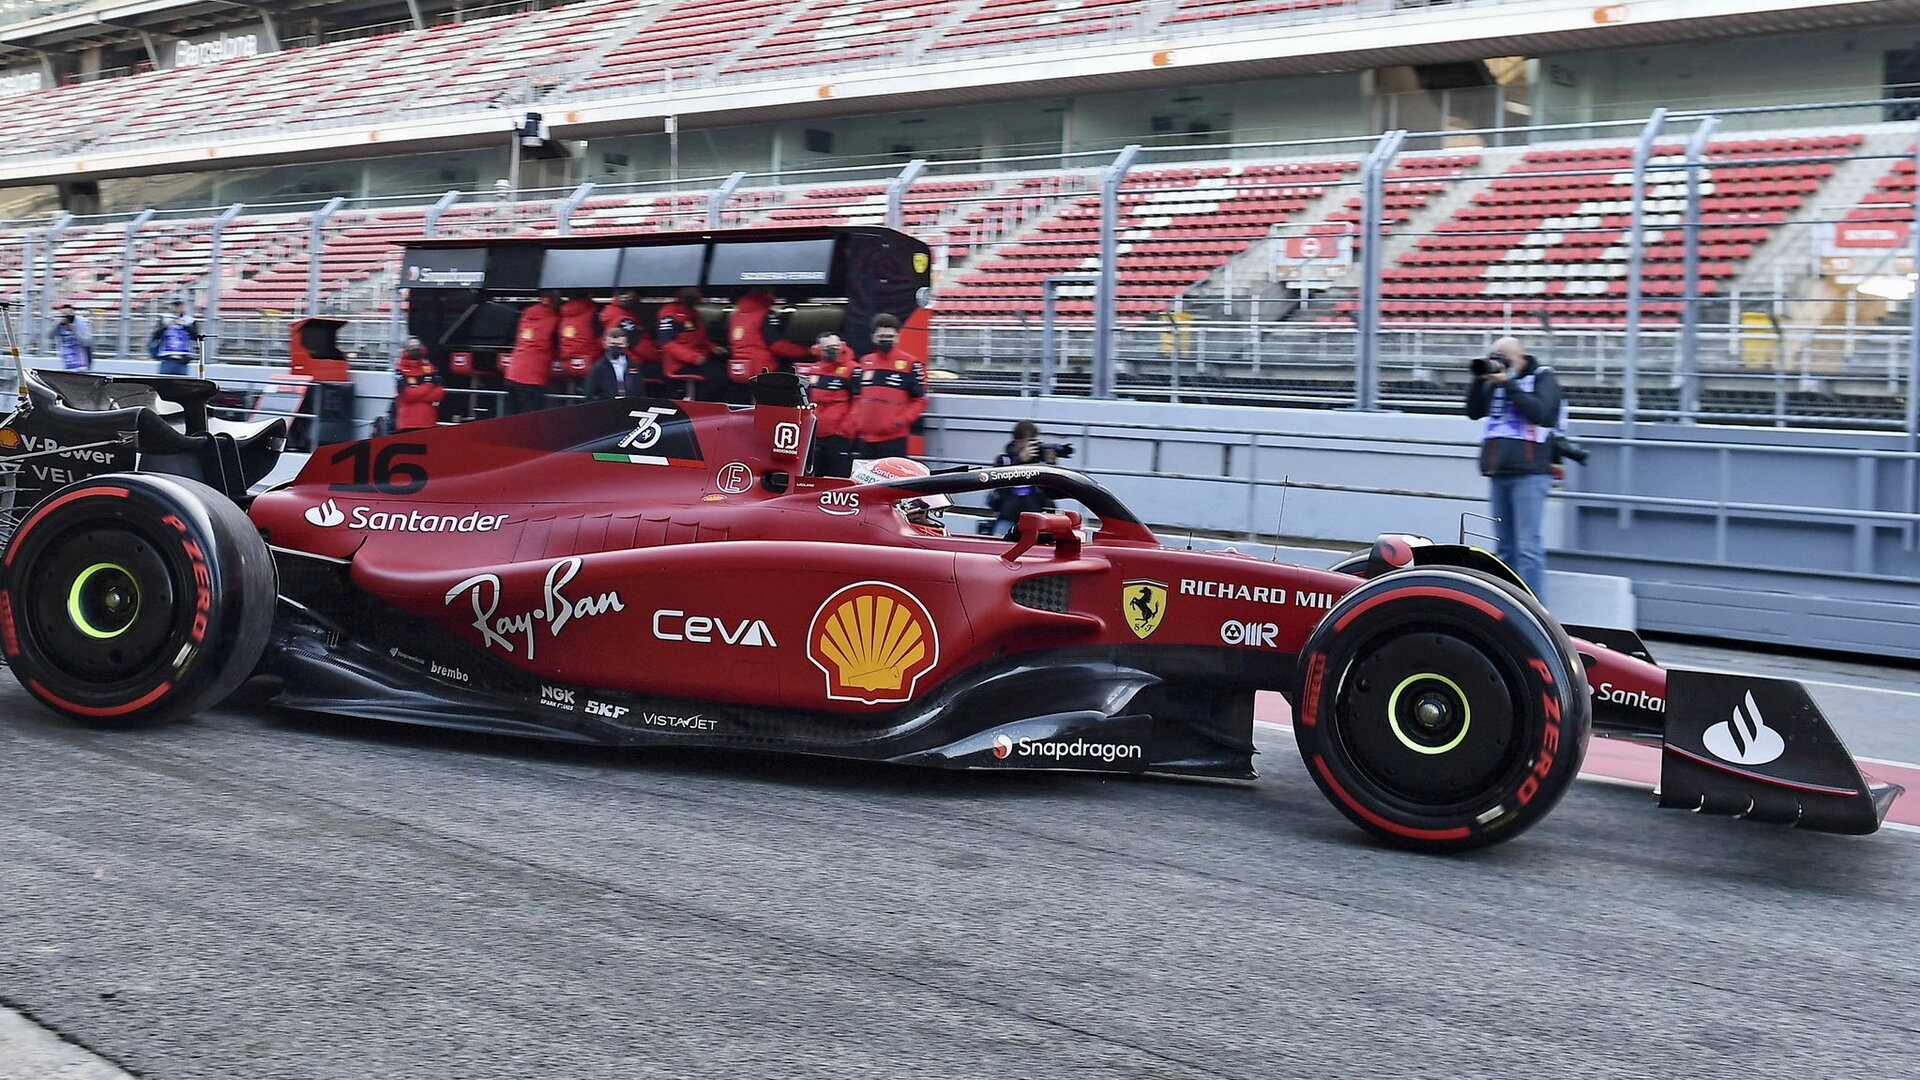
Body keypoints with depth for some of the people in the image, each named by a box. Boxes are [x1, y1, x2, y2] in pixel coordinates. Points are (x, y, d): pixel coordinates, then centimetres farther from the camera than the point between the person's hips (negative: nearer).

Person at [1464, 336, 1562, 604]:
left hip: (1529, 473, -6)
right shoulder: (1495, 380, 15)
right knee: (1506, 546, 11)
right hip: (1498, 474, 6)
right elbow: (1474, 411, 11)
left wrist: (1508, 384, -15)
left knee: (1528, 546, -10)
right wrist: (1479, 380, -2)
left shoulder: (1543, 378, 0)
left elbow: (1541, 412, -15)